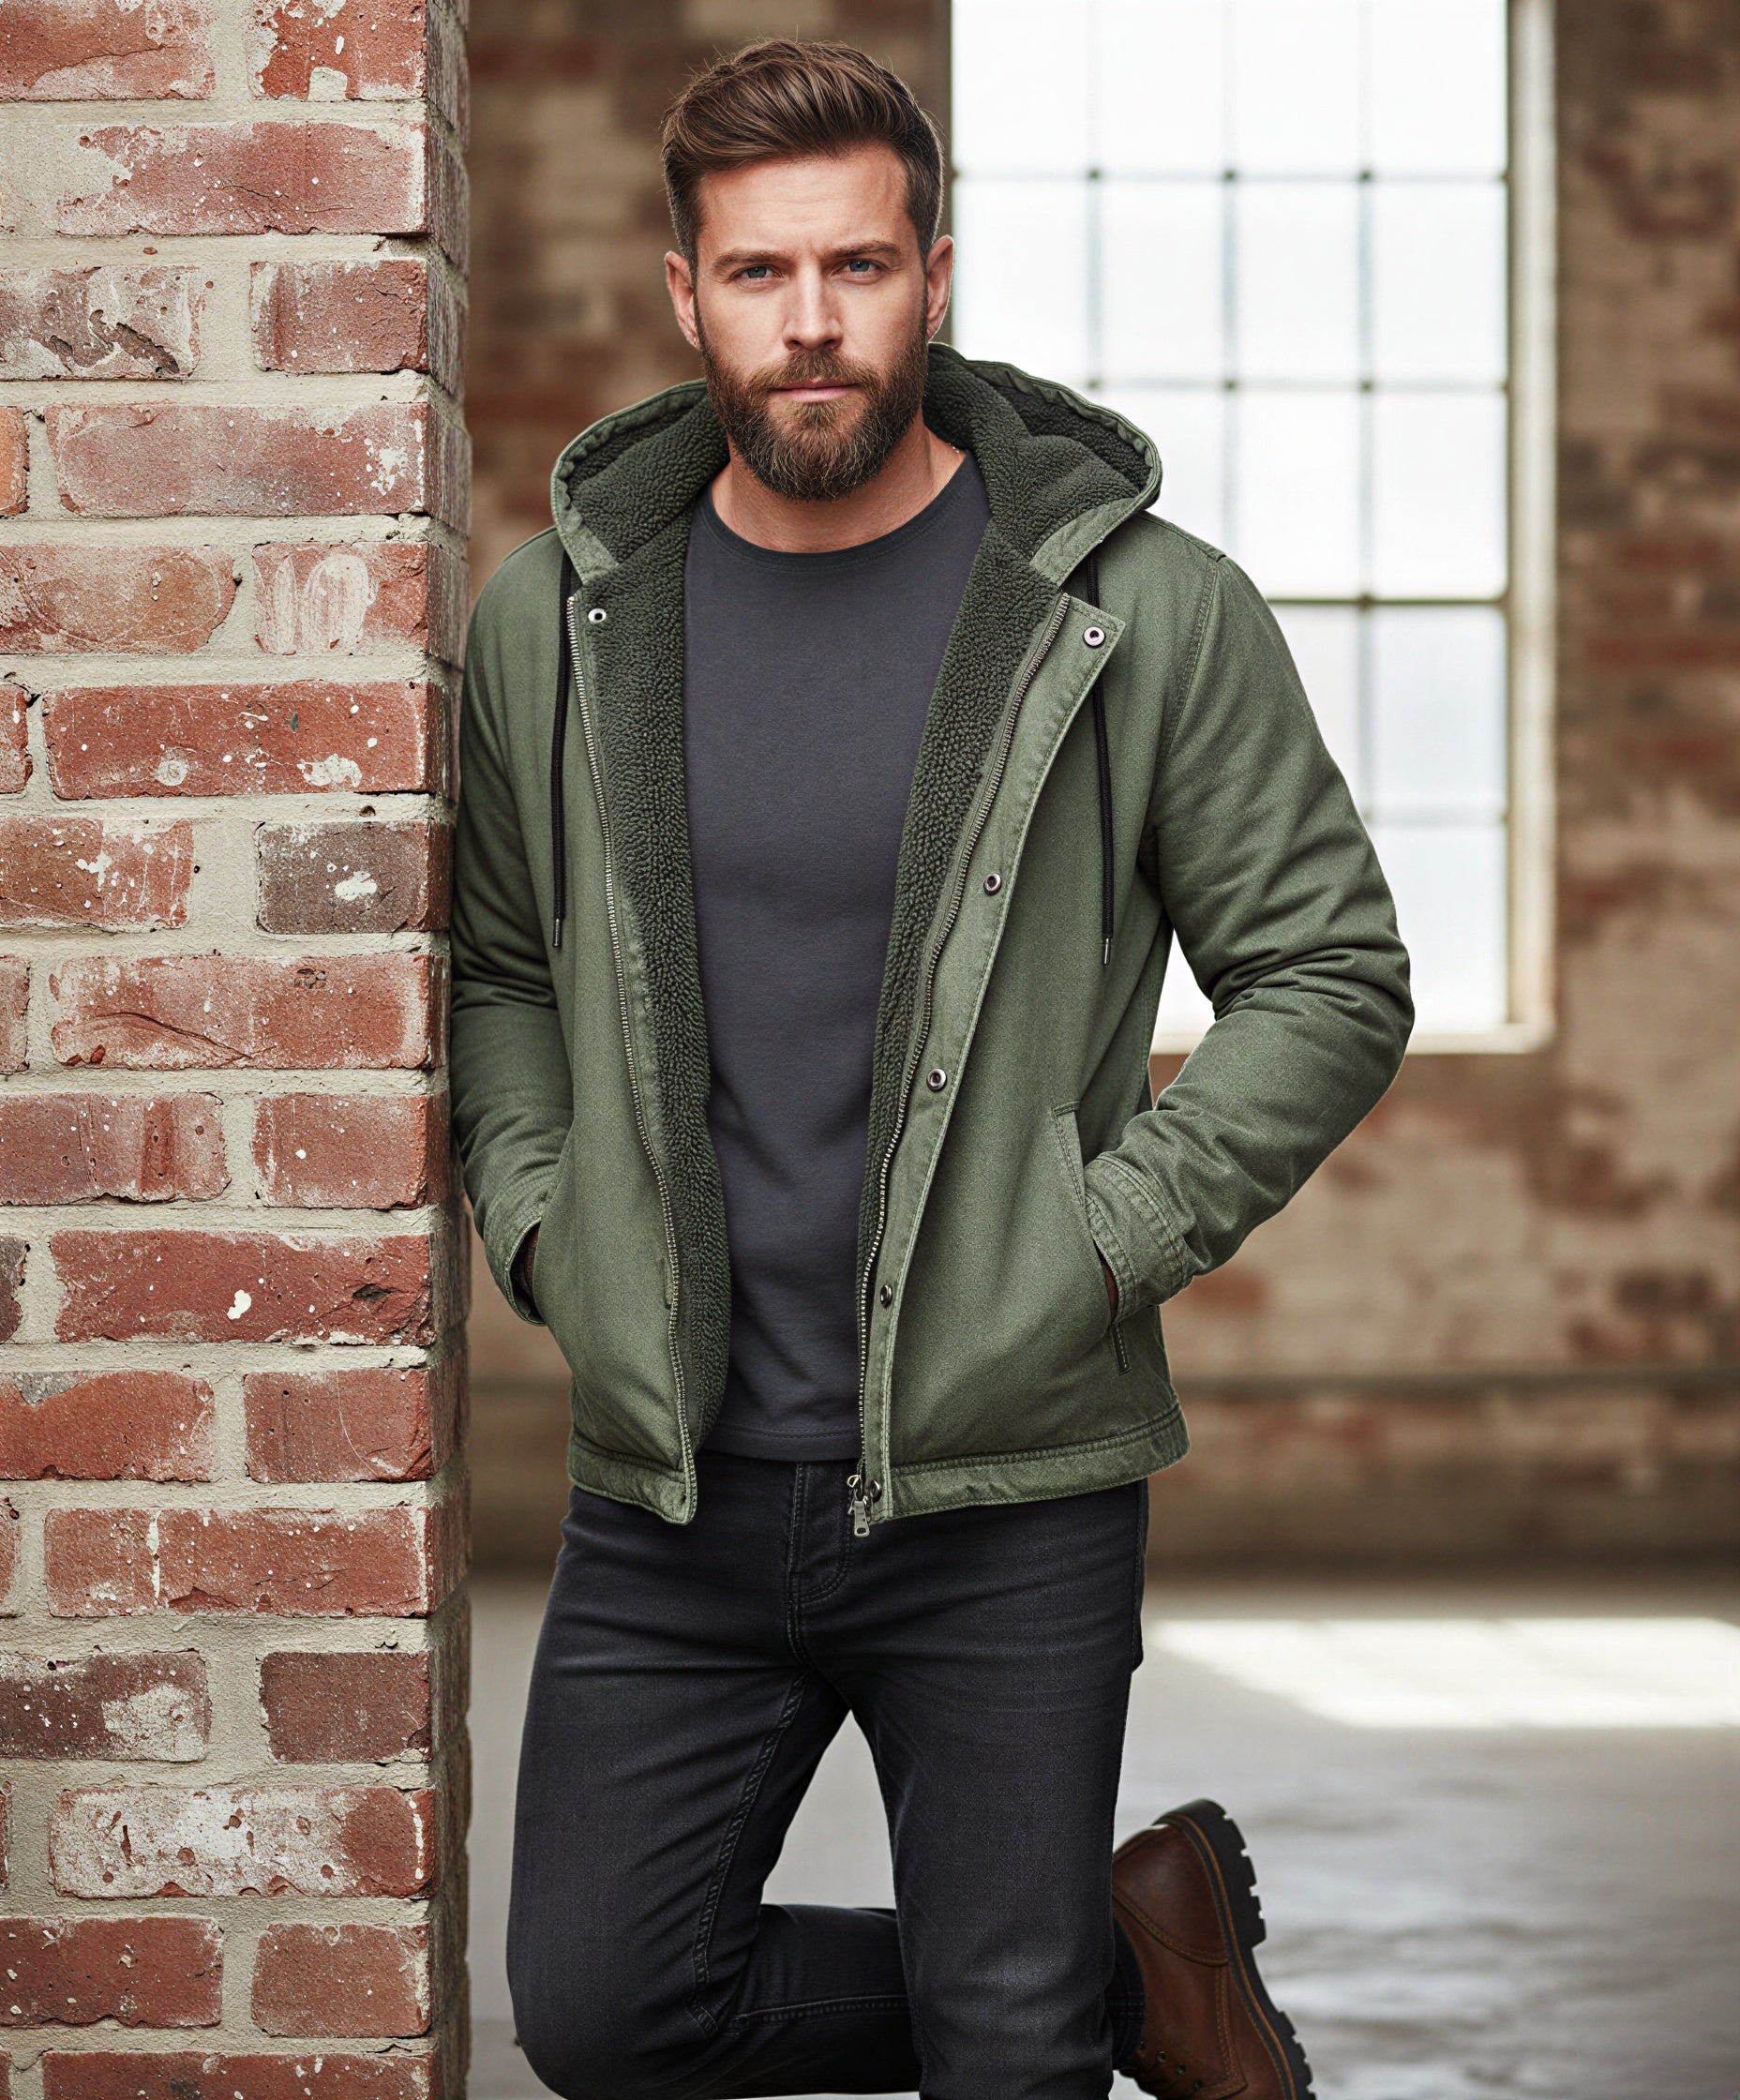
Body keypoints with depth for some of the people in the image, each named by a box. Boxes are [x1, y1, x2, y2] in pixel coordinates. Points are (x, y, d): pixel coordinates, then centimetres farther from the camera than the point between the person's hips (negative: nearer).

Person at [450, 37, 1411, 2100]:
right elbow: (488, 963, 18)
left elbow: (1331, 976, -1)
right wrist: (539, 1220, 3)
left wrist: (1101, 1245, -9)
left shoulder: (1142, 612, -5)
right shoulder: (554, 617, 4)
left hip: (1004, 1488, -3)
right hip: (670, 1487, 3)